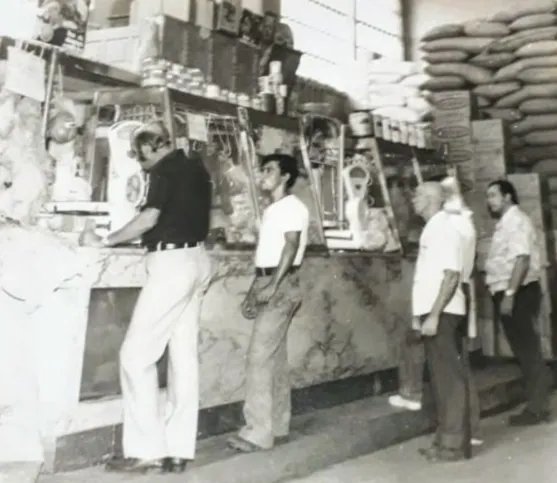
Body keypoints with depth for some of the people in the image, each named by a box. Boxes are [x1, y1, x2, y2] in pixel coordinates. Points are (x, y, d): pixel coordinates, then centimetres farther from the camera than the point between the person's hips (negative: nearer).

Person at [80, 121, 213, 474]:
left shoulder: (165, 170, -9)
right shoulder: (196, 168, 16)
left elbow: (150, 218, -20)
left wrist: (105, 241, -12)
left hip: (173, 262, -9)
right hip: (197, 260, 9)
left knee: (137, 354, -4)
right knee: (184, 355, 7)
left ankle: (147, 450, 1)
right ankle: (178, 451, 12)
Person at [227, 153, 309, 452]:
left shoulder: (293, 207, -7)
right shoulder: (271, 210, 20)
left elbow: (291, 247, -18)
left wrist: (273, 286, -25)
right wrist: (253, 292, 15)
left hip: (281, 285, -9)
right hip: (265, 284, 9)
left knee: (260, 355, -11)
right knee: (274, 356, 11)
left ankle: (258, 432, -5)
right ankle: (278, 424, 20)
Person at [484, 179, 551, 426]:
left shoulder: (516, 220, -11)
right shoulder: (505, 223, 19)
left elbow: (522, 258, -22)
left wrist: (509, 294, -26)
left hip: (518, 293, -10)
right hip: (509, 293, 10)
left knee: (528, 350, -3)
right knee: (524, 350, 13)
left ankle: (537, 408, 5)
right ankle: (536, 404, 21)